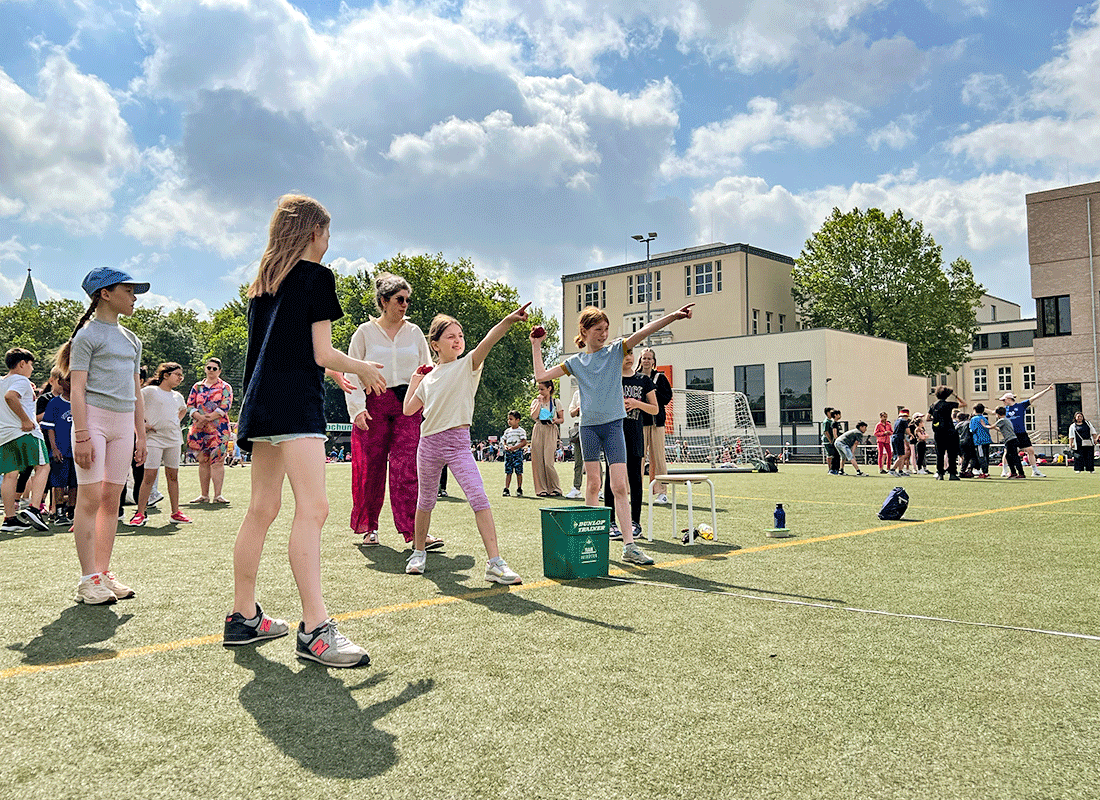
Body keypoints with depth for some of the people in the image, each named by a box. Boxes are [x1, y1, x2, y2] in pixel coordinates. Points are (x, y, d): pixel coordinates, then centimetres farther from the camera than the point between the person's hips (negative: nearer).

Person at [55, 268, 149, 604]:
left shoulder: (132, 340, 19)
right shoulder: (87, 334, -1)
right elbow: (77, 389, -8)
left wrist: (141, 434, 17)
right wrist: (82, 435, -16)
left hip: (123, 423, 6)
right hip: (93, 417, -6)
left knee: (112, 498, 6)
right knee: (90, 498, -7)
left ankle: (104, 572, 11)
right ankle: (88, 579, -3)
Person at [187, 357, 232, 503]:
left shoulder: (225, 387, 6)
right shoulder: (197, 387, 15)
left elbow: (225, 407, -6)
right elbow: (190, 405, 8)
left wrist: (207, 419, -12)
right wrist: (199, 417, -11)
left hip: (218, 428, -3)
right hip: (199, 429, 3)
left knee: (217, 461, -9)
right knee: (203, 461, 5)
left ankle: (217, 495, -9)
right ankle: (204, 495, 9)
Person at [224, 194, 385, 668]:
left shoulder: (263, 282, 21)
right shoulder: (317, 276, -2)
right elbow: (323, 352, -8)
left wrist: (329, 372, 31)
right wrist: (363, 370, 9)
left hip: (260, 399, 9)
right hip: (294, 402, -9)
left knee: (261, 509, 12)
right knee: (313, 508, -15)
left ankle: (243, 617, 20)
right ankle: (314, 629, -19)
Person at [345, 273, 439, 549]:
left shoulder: (414, 333, 13)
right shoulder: (365, 332, 7)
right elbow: (352, 373, 5)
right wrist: (357, 408, -7)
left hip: (408, 404, 1)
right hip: (375, 403, -1)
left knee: (408, 467, -10)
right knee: (371, 467, 2)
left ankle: (412, 530, -11)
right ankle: (368, 527, 19)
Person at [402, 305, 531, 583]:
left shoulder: (467, 365, 0)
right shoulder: (428, 378, 12)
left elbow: (486, 343, -19)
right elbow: (409, 409, 18)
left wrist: (508, 321, -36)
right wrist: (414, 380, 18)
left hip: (458, 441, -4)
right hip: (429, 442, 4)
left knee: (479, 498, -17)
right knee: (425, 501, 16)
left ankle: (495, 563, -17)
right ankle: (419, 552, 38)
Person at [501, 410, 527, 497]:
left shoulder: (521, 431, -2)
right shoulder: (507, 431, 15)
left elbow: (524, 442, -8)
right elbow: (504, 440, 19)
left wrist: (514, 447, -18)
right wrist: (505, 446, -4)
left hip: (517, 452, -4)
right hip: (508, 453, 4)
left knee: (518, 472, -4)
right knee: (508, 472, 2)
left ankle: (519, 489, 4)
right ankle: (506, 489, 1)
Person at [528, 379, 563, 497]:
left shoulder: (556, 402, 8)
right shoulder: (536, 401, 11)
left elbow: (562, 419, 12)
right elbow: (533, 417, -5)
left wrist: (556, 420, -10)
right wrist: (540, 402, -3)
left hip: (551, 431, -2)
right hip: (538, 431, 3)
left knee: (548, 462, -11)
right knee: (538, 461, -2)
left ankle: (555, 488, 2)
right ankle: (541, 489, 6)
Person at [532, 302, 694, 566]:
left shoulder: (616, 350, 5)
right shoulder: (575, 362, 9)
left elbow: (644, 331, -8)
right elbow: (541, 375, 10)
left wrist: (673, 316, -18)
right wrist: (536, 346, 12)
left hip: (613, 425, -1)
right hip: (589, 425, 1)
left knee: (619, 486, -7)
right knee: (592, 484, 6)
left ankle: (629, 545, -8)